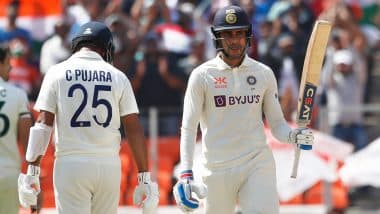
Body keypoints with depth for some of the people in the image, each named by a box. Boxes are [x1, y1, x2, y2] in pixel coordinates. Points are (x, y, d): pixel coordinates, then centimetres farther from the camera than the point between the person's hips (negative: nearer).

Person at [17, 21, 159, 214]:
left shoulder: (57, 72, 3)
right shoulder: (117, 77, 6)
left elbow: (43, 123, -4)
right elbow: (134, 129, 2)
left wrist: (32, 171, -4)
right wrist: (145, 178, 3)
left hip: (70, 165, -2)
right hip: (109, 166, 2)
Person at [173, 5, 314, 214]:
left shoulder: (264, 73, 7)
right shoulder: (202, 75, 0)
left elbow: (277, 123, 11)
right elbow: (188, 128, -3)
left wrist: (293, 136, -13)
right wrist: (186, 174, -15)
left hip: (258, 164, 1)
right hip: (218, 170, -1)